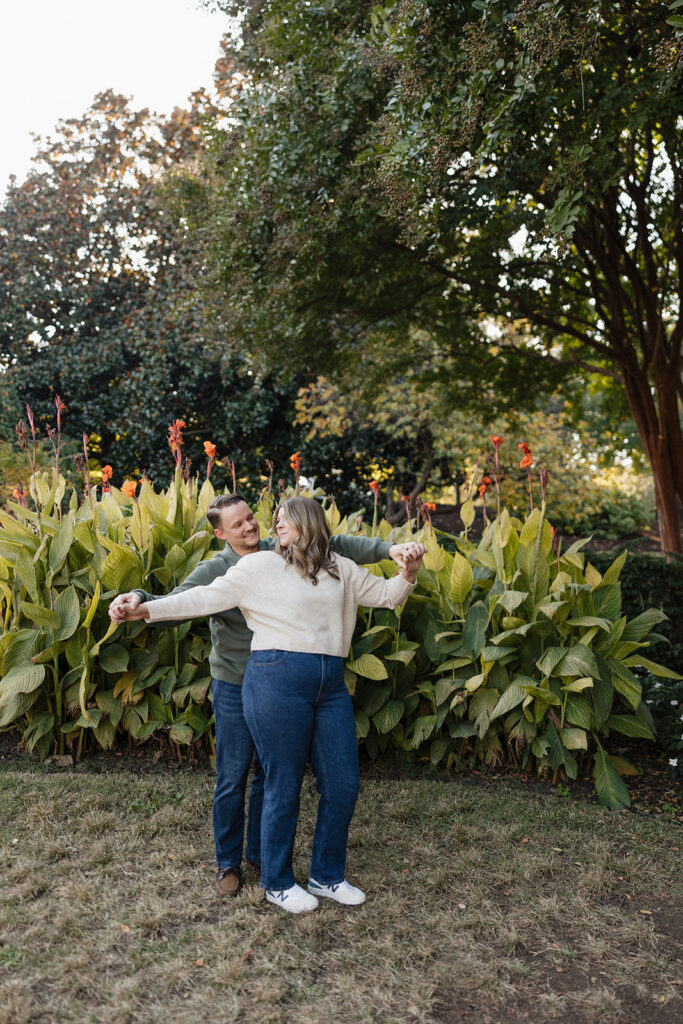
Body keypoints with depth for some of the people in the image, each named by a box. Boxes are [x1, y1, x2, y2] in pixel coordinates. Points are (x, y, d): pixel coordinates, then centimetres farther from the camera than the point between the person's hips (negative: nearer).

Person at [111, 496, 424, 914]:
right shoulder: (262, 565, 4)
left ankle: (327, 876, 27)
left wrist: (407, 576, 0)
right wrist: (150, 609, -6)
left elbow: (386, 594, 21)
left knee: (343, 784, 8)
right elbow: (209, 597, 0)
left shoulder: (341, 570, 16)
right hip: (279, 679, -5)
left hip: (331, 684, 5)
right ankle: (278, 883, 21)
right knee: (284, 786, 2)